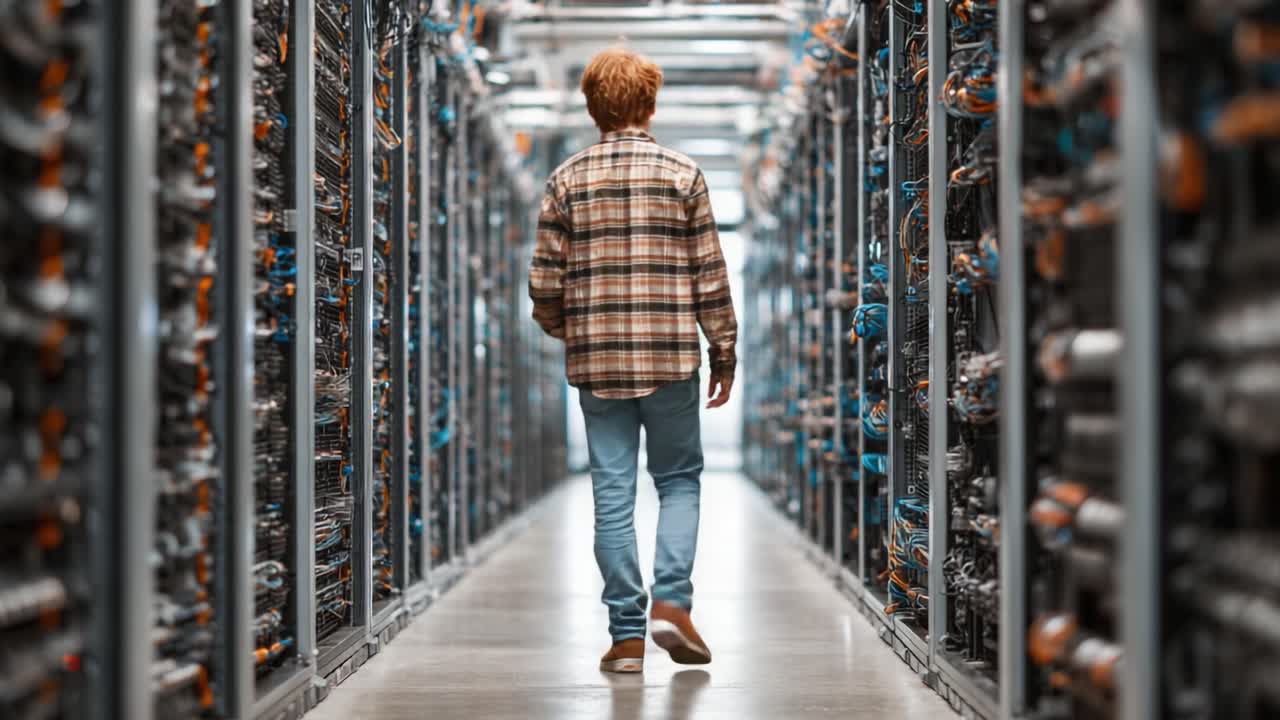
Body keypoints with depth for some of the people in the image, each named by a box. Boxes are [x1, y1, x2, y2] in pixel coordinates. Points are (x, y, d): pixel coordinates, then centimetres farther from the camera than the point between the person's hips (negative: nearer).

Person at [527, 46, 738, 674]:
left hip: (596, 361, 1)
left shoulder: (567, 180, 2)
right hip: (670, 356, -1)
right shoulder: (683, 174, -1)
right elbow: (710, 274, -1)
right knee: (679, 479, 13)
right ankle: (671, 602, -2)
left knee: (612, 494, 5)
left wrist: (564, 332, 21)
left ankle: (627, 635, 6)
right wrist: (724, 352, 8)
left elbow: (545, 280, 2)